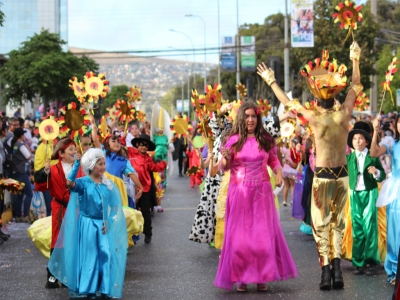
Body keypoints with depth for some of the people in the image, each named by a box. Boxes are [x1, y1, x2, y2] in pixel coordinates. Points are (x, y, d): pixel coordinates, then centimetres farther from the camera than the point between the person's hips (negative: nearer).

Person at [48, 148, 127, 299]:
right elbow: (70, 182, -31)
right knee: (89, 257, 3)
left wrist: (108, 223, -6)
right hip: (88, 224, -3)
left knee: (107, 256, 0)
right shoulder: (84, 182, -9)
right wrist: (77, 162, -33)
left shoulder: (108, 184, 1)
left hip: (104, 225, 3)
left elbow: (114, 207, 6)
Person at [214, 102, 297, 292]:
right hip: (239, 192, -1)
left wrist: (279, 172, -5)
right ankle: (241, 277, 9)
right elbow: (225, 167, -1)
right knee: (239, 235, 0)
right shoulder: (233, 140, -2)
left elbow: (273, 160, 15)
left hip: (261, 192, 2)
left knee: (264, 234, 2)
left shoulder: (265, 140, 3)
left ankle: (262, 276, 11)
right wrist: (225, 158, -23)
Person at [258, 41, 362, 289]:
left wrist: (271, 81, 13)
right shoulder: (343, 115, -7)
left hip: (322, 177, -2)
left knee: (321, 223, 5)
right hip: (342, 175, 3)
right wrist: (356, 60, 17)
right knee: (338, 222, 12)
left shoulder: (315, 118, -12)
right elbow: (355, 88, 8)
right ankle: (337, 267, 2)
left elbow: (288, 102, 1)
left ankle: (326, 269, -4)